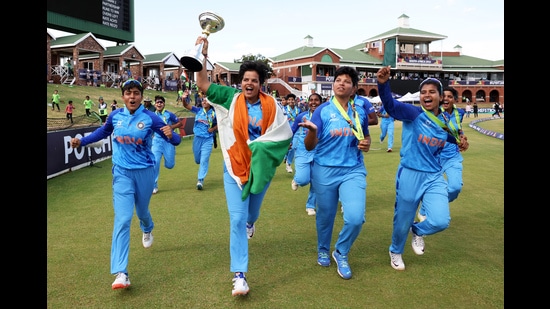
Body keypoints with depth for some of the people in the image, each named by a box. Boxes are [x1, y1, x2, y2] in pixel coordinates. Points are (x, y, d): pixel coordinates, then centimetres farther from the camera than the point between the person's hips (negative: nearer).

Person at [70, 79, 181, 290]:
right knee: (122, 219, -11)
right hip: (122, 172, 1)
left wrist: (170, 135, -37)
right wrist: (81, 141, 9)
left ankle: (147, 230, 60)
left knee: (141, 211, 20)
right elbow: (103, 132, 19)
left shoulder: (150, 118, -13)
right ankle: (121, 273, -10)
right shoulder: (115, 116, -4)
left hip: (144, 171, -1)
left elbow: (175, 141, -14)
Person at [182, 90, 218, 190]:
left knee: (204, 159, -6)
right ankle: (203, 170, 48)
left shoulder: (214, 113, -5)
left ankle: (200, 180, 1)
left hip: (208, 139, -2)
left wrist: (213, 129, -10)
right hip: (197, 138, 3)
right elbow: (186, 106, -10)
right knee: (197, 159, 15)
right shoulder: (198, 110, -1)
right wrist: (183, 98, -29)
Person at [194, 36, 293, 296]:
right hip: (235, 168, -1)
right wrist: (203, 55, -22)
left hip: (260, 168, 2)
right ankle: (239, 275, 1)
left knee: (252, 212, 24)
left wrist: (259, 146, -14)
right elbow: (203, 85, -13)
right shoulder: (231, 98, -6)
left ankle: (250, 222, 66)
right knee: (236, 219, -6)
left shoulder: (270, 105, -7)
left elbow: (284, 134, -5)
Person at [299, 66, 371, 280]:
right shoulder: (322, 111, -6)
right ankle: (323, 251, 42)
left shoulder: (360, 113, 5)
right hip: (325, 171, -2)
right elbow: (309, 146, -10)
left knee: (356, 218, -12)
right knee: (325, 216, 13)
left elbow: (365, 136, 22)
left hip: (353, 171, 2)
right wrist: (312, 131, -32)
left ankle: (341, 253, 17)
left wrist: (366, 144, -2)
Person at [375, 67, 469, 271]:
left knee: (441, 221, -11)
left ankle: (418, 231, 25)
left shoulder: (445, 121, 4)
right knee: (403, 221, 9)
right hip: (410, 175, -4)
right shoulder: (413, 113, -12)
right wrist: (383, 84, -48)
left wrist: (457, 141, 10)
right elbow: (390, 105, -31)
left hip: (435, 177, 4)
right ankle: (395, 252, 40)